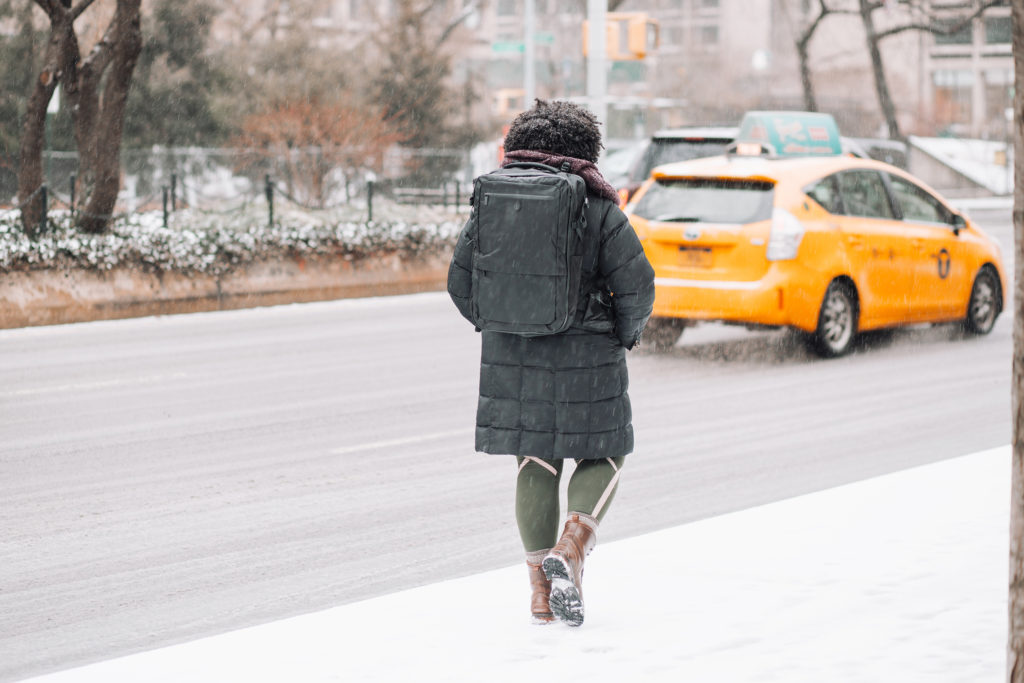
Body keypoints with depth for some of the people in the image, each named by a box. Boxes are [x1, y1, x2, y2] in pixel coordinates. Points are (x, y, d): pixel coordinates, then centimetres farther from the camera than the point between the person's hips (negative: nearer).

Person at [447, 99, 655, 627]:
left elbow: (461, 281, 3)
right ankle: (570, 550, -8)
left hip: (512, 355, 3)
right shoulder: (597, 209, -8)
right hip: (585, 356, -3)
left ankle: (541, 590, 12)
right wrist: (623, 336, 6)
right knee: (602, 454, 14)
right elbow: (637, 283, -11)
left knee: (535, 463, 12)